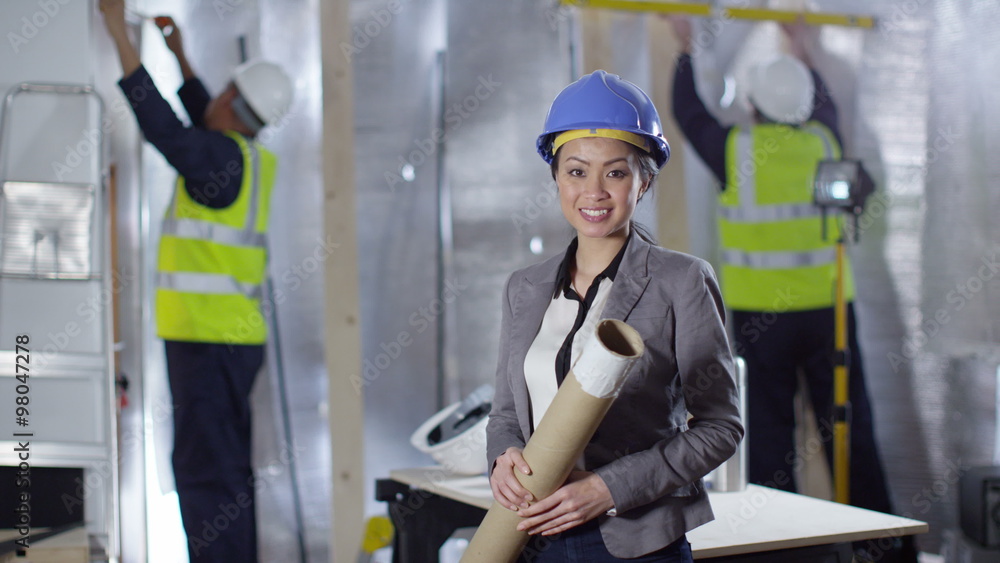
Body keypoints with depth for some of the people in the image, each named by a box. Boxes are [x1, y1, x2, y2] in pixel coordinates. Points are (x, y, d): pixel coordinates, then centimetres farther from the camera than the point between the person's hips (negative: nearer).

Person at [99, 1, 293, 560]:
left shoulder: (224, 156, -13)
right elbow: (205, 125, 32)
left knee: (205, 468, -7)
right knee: (225, 468, 14)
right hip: (237, 335, 9)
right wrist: (180, 54, 35)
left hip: (207, 340, -9)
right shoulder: (255, 160, 12)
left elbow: (161, 124, -25)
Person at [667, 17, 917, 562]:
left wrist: (686, 48, 27)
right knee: (851, 428, 8)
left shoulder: (736, 148, -5)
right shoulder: (823, 142, 4)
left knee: (769, 433, 5)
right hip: (828, 308, 3)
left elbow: (689, 113, 13)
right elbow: (824, 105, 28)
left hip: (760, 315, -3)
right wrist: (802, 57, 43)